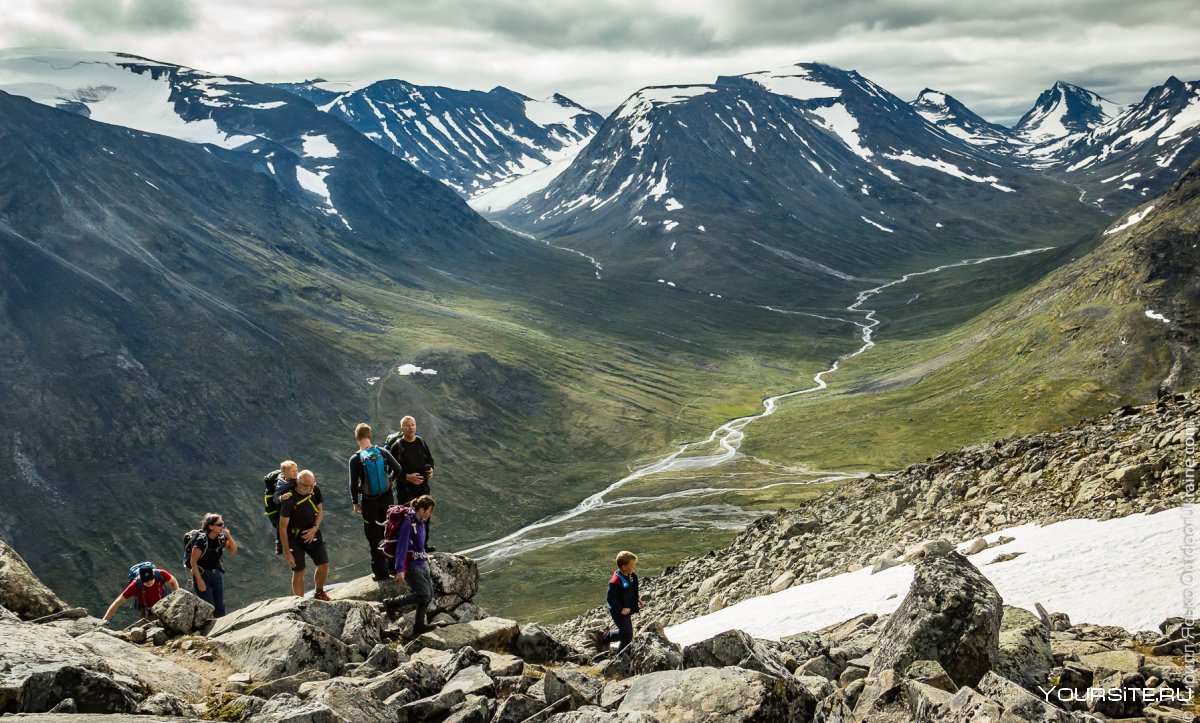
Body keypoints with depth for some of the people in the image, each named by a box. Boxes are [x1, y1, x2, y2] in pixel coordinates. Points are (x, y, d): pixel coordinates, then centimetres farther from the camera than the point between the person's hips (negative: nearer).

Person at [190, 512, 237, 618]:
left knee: (220, 608, 8)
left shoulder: (221, 538, -2)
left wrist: (229, 536, -17)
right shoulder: (201, 540, -20)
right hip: (203, 575, -6)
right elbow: (193, 562, -18)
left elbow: (233, 551, -4)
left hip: (217, 575, 6)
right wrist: (199, 580, -21)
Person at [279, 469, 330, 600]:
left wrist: (315, 528, -14)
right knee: (298, 571, -2)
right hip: (294, 537, -5)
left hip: (312, 533, 5)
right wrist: (286, 552, -20)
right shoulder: (290, 500, -27)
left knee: (324, 564, 5)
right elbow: (283, 527, -22)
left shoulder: (315, 491, -12)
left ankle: (319, 593, 29)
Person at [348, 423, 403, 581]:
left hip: (369, 502, -3)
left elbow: (354, 484, -9)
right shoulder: (382, 452, -6)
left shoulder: (355, 459, -13)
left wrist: (355, 502, 4)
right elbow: (397, 469, -6)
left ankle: (381, 572, 12)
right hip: (387, 498, 3)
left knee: (374, 538, 8)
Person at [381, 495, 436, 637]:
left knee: (429, 593, 7)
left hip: (421, 563, 9)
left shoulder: (421, 522, 8)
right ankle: (391, 603, 4)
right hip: (410, 565, -9)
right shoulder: (408, 524, -21)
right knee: (423, 595, -11)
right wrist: (399, 569, -31)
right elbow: (402, 547, -26)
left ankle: (418, 625, 18)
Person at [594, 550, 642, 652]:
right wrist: (621, 609, -24)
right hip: (618, 612, -9)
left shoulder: (631, 576, -1)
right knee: (627, 635, -6)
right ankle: (604, 636, 10)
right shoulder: (616, 582, -28)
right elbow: (611, 598, -25)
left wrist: (637, 599, 5)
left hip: (626, 610, 9)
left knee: (627, 634, 15)